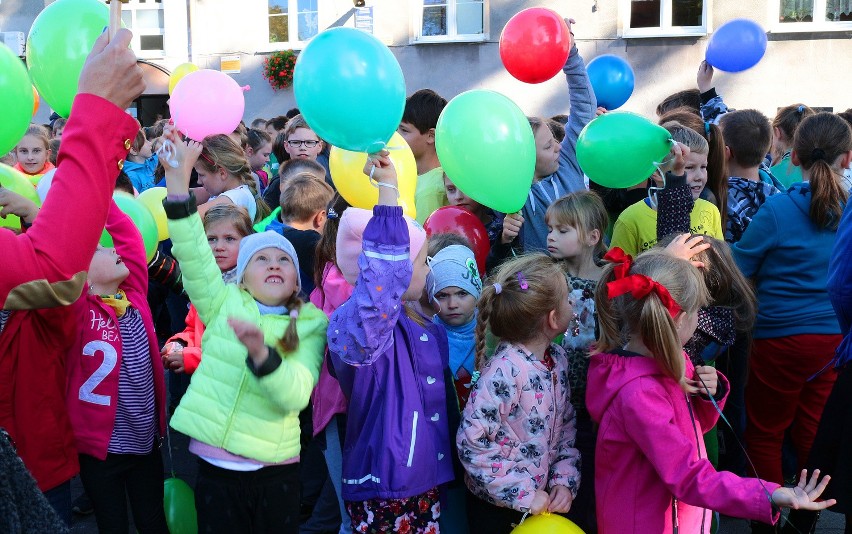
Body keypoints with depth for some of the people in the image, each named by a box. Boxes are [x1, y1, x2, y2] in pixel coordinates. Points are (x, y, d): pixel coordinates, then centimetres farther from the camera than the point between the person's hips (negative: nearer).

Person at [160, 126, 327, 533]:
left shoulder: (312, 324, 0)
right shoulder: (224, 302, 3)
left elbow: (296, 395, -14)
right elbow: (192, 251, -11)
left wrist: (261, 353, -32)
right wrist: (178, 174, -22)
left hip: (276, 472, 0)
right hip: (215, 467, 1)